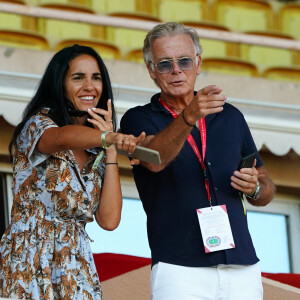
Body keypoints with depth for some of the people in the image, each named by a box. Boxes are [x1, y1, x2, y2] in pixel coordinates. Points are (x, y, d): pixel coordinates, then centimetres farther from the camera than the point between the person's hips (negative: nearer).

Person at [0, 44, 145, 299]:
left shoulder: (97, 153, 12)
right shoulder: (37, 125, -4)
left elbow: (109, 220, -1)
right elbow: (62, 137, -30)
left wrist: (110, 149, -4)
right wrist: (111, 138, -49)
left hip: (76, 265, 5)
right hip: (29, 263, -5)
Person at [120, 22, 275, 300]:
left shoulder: (230, 117, 15)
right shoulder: (139, 119, 4)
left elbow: (267, 190, 22)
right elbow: (155, 160, -19)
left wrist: (255, 188, -1)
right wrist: (189, 117, -35)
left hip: (243, 268, 3)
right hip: (179, 269, -3)